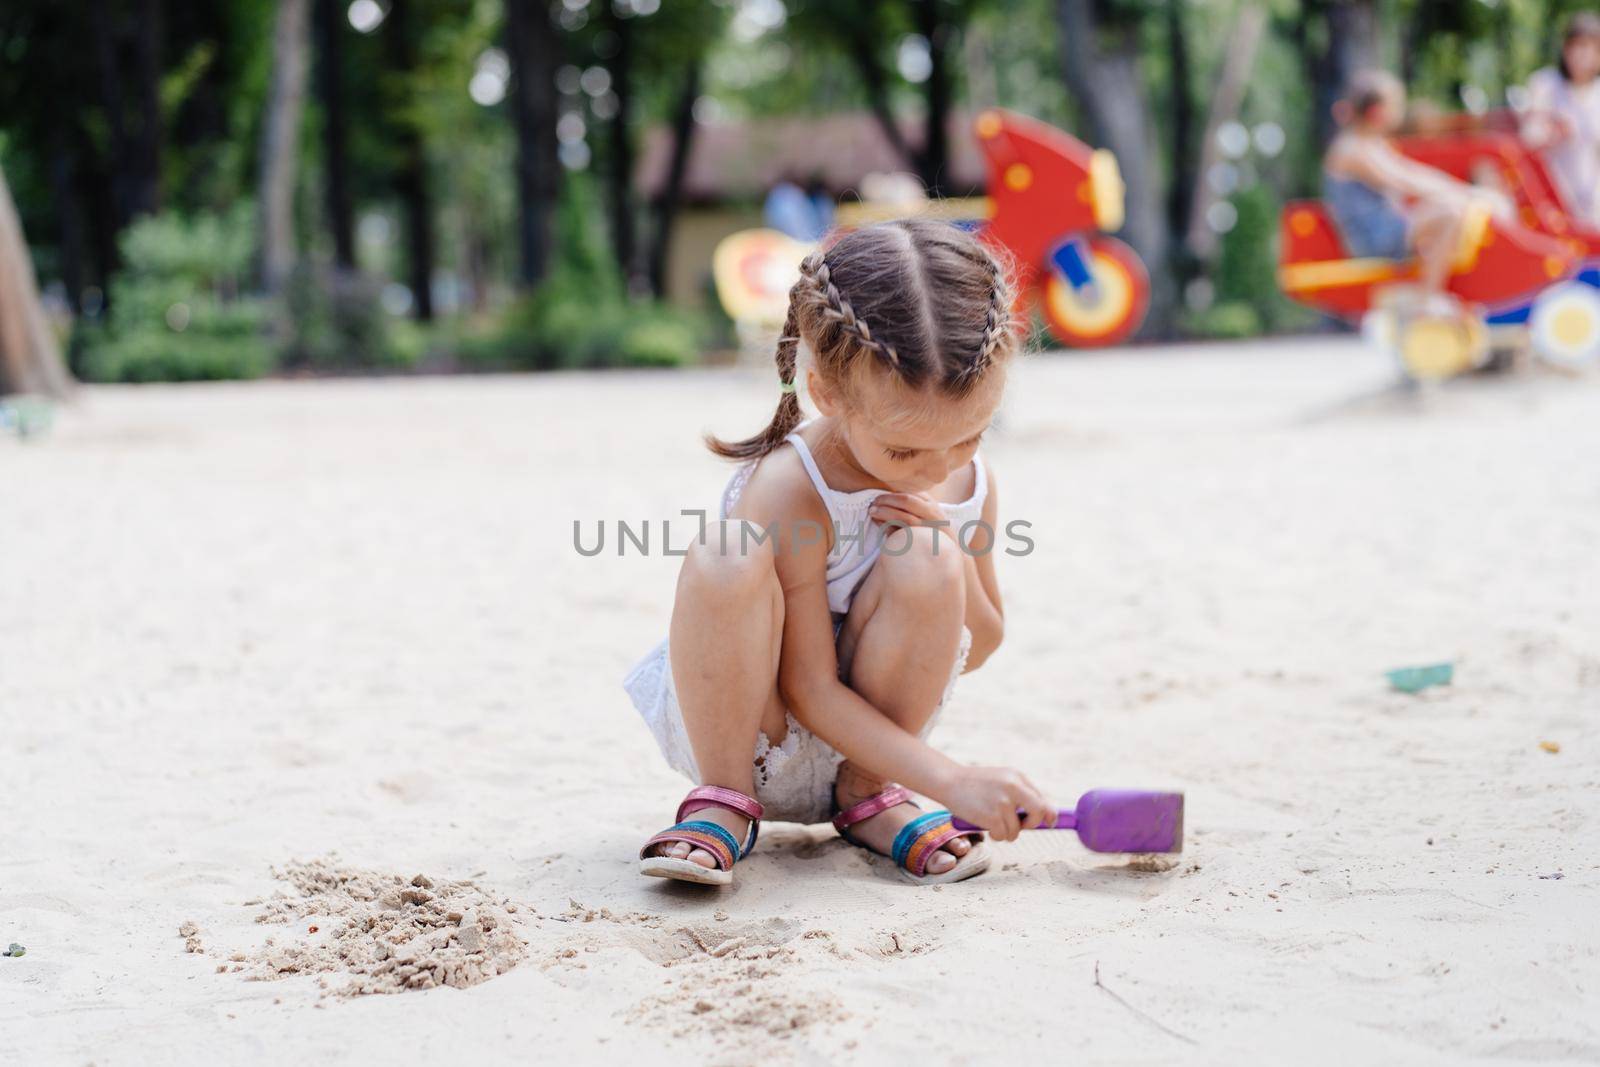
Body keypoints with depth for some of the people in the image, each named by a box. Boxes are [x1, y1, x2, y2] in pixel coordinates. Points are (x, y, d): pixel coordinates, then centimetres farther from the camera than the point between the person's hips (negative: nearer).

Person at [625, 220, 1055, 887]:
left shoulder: (971, 484, -5)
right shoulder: (789, 489, -24)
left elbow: (975, 649, 8)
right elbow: (810, 691, -23)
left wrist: (954, 557, -15)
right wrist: (954, 782, -29)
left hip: (872, 736, 4)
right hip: (740, 729, -4)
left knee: (925, 561, -25)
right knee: (725, 557, -34)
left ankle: (865, 795, -6)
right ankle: (725, 800, -14)